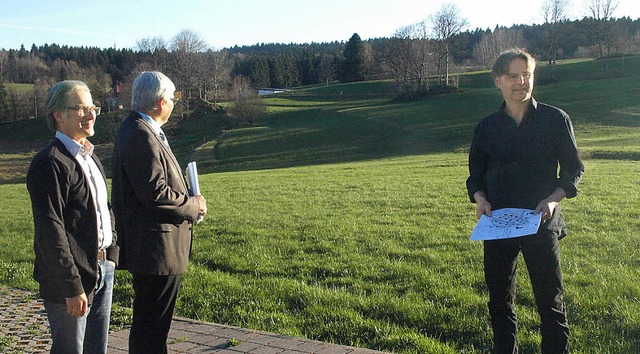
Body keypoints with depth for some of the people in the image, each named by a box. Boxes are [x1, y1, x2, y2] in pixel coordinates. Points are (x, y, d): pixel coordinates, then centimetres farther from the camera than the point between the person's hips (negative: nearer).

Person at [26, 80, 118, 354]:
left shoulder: (89, 157, 15)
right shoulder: (49, 163, -15)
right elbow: (50, 231, -19)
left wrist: (111, 252, 13)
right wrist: (72, 287, -20)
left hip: (102, 268, 9)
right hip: (70, 275, -9)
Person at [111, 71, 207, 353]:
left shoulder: (136, 130, 15)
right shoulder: (141, 136, -18)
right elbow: (154, 192, -24)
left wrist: (188, 202, 8)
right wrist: (193, 205, -10)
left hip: (153, 247, 11)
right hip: (156, 248, -11)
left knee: (150, 321, 19)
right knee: (151, 323, -3)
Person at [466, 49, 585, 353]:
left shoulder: (555, 119, 0)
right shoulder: (487, 127, 6)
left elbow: (574, 170, 4)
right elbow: (475, 176, 12)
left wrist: (554, 198, -14)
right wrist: (480, 198, -9)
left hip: (542, 224, -2)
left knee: (550, 300, 4)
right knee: (500, 300, 11)